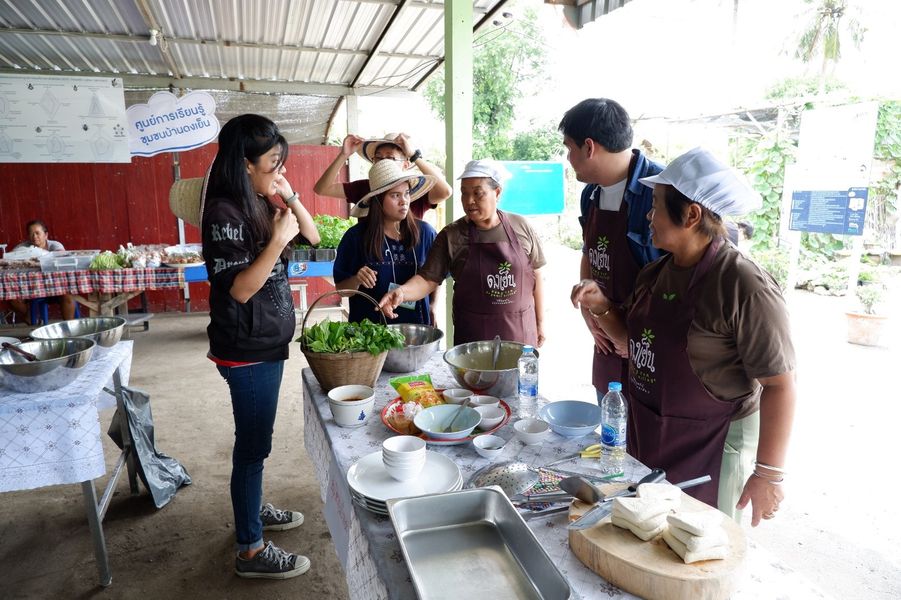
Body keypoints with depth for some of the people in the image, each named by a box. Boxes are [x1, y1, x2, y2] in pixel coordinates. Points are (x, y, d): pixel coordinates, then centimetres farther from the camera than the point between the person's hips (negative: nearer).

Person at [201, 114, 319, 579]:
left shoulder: (257, 206, 8)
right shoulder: (225, 212, -18)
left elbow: (312, 236, 13)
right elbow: (238, 289, -22)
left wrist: (289, 197, 0)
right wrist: (278, 239, -26)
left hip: (266, 344, 9)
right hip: (246, 351, -9)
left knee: (255, 439, 21)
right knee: (253, 444, 1)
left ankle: (251, 508, 40)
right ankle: (250, 551, 15)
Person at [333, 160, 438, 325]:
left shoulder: (424, 232, -4)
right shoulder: (356, 237, -9)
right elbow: (341, 289, -2)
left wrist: (432, 309, 4)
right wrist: (356, 280, -20)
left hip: (416, 325, 2)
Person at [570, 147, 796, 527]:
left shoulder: (745, 286, -21)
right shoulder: (654, 274, 2)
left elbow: (779, 384, -18)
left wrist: (769, 474, -17)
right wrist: (601, 307, -5)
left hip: (710, 451, -7)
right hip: (647, 441, 7)